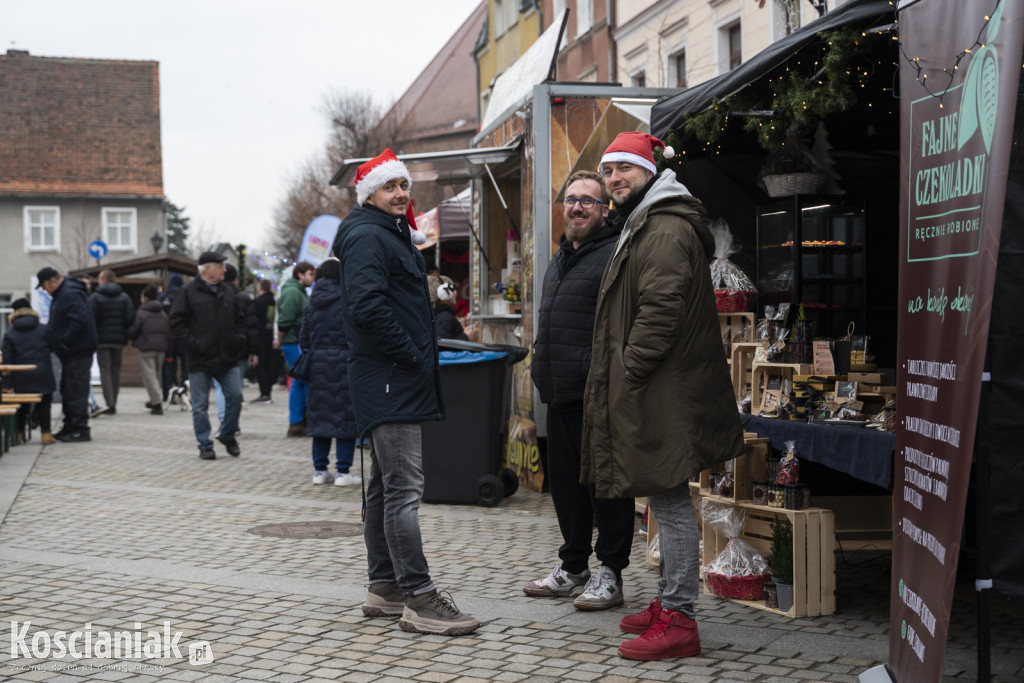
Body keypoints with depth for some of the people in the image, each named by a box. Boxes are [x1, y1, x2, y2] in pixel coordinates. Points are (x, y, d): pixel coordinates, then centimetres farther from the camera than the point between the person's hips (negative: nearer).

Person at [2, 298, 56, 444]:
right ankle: (46, 433, 1)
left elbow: (7, 359, 0)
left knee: (23, 406, 13)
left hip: (22, 377, 1)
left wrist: (7, 384, 1)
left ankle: (18, 434, 17)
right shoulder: (43, 329, 2)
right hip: (43, 374, -1)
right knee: (44, 404, 5)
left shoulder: (10, 333, 2)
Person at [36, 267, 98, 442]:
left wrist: (65, 341, -23)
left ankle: (81, 429, -4)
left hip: (77, 353, -11)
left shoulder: (71, 294, -18)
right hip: (70, 354, 11)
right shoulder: (61, 294, 16)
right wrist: (60, 342, 13)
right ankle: (70, 427, 24)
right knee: (67, 391, 16)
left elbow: (81, 320, -30)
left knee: (76, 391, -8)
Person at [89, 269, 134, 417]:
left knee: (105, 370, -5)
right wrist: (125, 338, 10)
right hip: (119, 340, 3)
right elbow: (130, 318, 1)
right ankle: (113, 405, 11)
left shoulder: (95, 297, -4)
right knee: (116, 371, 9)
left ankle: (109, 403, -21)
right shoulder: (124, 297, 7)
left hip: (102, 339, -3)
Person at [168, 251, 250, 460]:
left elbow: (239, 319, 22)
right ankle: (205, 445, 12)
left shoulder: (227, 292, 13)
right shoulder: (189, 292, -4)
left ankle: (228, 435, 20)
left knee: (235, 396, -1)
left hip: (227, 357, 4)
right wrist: (192, 343, -15)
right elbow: (177, 322, -8)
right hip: (200, 360, -4)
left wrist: (240, 338, 7)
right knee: (200, 405, 1)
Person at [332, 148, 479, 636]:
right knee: (403, 489, -11)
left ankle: (383, 587, 22)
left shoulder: (391, 237, 22)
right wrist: (412, 356, -18)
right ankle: (419, 599, -11)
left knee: (385, 487, 14)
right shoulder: (368, 238, -11)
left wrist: (421, 356, 12)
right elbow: (367, 307, -25)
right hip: (390, 381, -11)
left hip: (396, 381, 11)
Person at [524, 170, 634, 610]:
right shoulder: (560, 260, 21)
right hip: (560, 393, 9)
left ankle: (609, 575, 6)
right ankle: (573, 569, 24)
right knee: (565, 483, 14)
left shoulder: (615, 255, -9)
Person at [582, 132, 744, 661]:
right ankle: (668, 603, 26)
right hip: (654, 393, 11)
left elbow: (661, 310, -24)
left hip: (664, 393, -11)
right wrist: (622, 376, 20)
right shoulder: (642, 226, 21)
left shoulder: (666, 230, -15)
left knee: (670, 501, -8)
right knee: (666, 499, 16)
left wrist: (629, 370, -19)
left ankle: (678, 619, -4)